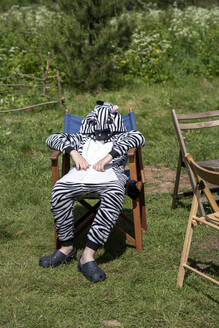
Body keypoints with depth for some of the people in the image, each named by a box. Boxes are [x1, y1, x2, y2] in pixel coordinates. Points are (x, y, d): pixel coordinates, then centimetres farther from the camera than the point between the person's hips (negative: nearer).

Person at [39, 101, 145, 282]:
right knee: (59, 191, -32)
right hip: (81, 172, 2)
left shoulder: (121, 138, 32)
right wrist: (73, 152, 3)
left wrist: (110, 155, -7)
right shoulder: (82, 139, 38)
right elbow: (53, 139, 24)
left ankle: (88, 255, -41)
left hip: (110, 173, -2)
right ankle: (67, 248, -17)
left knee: (114, 195, -38)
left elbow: (139, 138, 7)